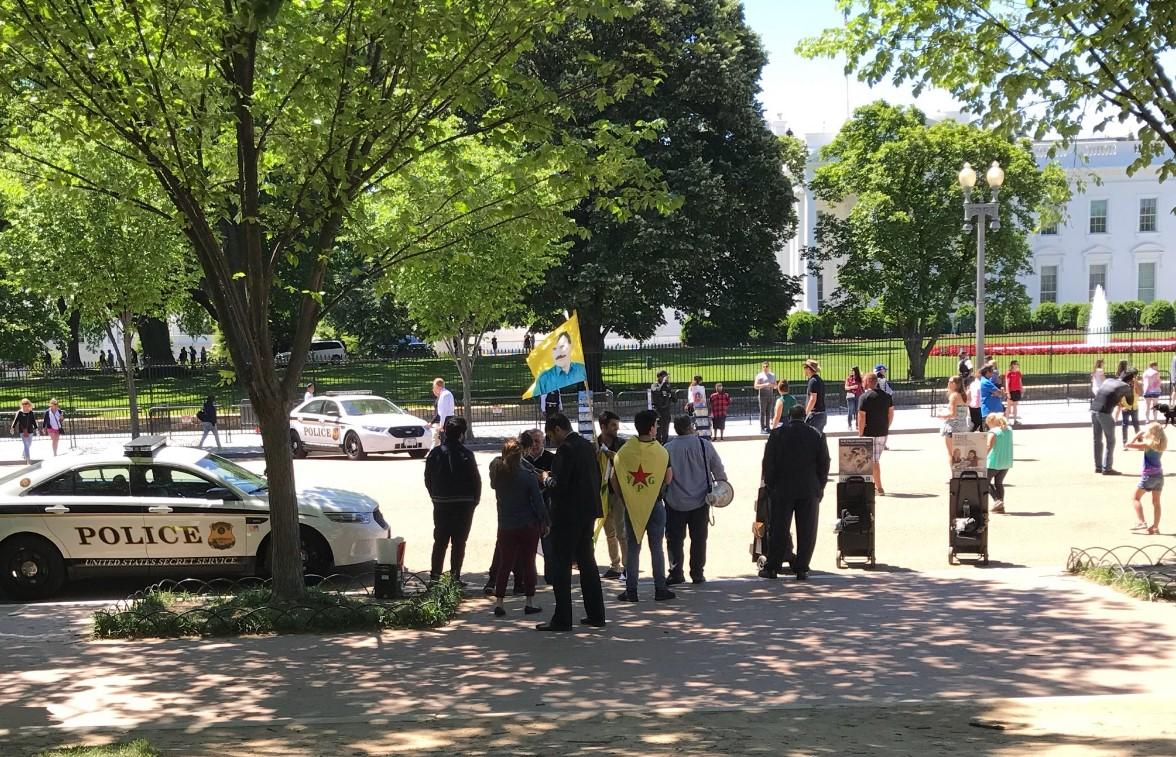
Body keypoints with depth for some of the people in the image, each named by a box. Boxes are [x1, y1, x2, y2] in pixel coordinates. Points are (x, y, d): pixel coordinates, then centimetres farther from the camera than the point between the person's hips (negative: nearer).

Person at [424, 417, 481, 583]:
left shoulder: (435, 452, -1)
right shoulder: (465, 453, -13)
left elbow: (427, 479, 5)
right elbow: (475, 479, -10)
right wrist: (475, 499, 4)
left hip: (440, 505, 3)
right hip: (463, 505, -3)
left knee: (440, 542, 13)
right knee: (459, 542, 4)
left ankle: (434, 575, 11)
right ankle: (455, 576, 2)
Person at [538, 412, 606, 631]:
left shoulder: (566, 449, -17)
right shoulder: (588, 446, 10)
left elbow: (560, 484, -23)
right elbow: (597, 478, 15)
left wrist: (548, 481, -2)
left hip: (568, 515, -9)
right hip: (588, 512, 9)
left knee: (561, 566, -2)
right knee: (587, 563, 16)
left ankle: (562, 619, -1)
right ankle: (596, 615, 19)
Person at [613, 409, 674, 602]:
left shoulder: (625, 451, -6)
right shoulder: (661, 452, -11)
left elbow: (614, 477, -3)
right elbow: (668, 480, -8)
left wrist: (624, 496, 11)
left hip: (631, 505, 1)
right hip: (655, 505, -1)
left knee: (632, 548, 8)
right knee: (656, 548, 7)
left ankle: (631, 591, 9)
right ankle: (660, 589, 9)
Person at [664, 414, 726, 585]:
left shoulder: (667, 449, -10)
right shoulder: (705, 445, -5)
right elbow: (719, 470, 2)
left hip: (675, 502, -2)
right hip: (700, 501, 2)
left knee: (675, 539, 8)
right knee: (699, 539, 11)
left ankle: (676, 573, 4)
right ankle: (698, 574, 12)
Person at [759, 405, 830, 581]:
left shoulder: (777, 434, -2)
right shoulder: (817, 435, 1)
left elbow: (768, 462, -2)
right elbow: (824, 463, 3)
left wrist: (770, 485, 6)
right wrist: (820, 487, 11)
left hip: (782, 489, 0)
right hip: (810, 491, 0)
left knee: (778, 529, 6)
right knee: (807, 531, 5)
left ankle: (772, 567, 8)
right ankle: (801, 569, 5)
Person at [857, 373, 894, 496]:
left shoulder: (865, 397, -12)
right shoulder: (886, 395, 8)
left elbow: (862, 417, -15)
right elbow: (891, 413, 11)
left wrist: (860, 434, -10)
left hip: (870, 434, -7)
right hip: (883, 433, 7)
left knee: (874, 461, -2)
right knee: (876, 459, 20)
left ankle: (879, 488, -3)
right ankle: (875, 484, 27)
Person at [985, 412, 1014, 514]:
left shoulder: (993, 432, -15)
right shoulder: (1009, 429, 6)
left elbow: (988, 446, -27)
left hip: (994, 462, -7)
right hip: (1007, 462, 7)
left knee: (986, 481, 8)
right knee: (999, 483, 16)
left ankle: (996, 500, -8)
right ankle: (1001, 506, 13)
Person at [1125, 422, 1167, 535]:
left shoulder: (1147, 444, -15)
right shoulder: (1161, 445, 5)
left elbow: (1128, 445, -17)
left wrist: (1138, 435, -6)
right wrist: (1141, 438, 10)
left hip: (1148, 475, -7)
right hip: (1159, 474, 7)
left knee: (1136, 498, 4)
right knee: (1156, 502, 11)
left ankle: (1141, 522, -10)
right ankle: (1155, 527, 13)